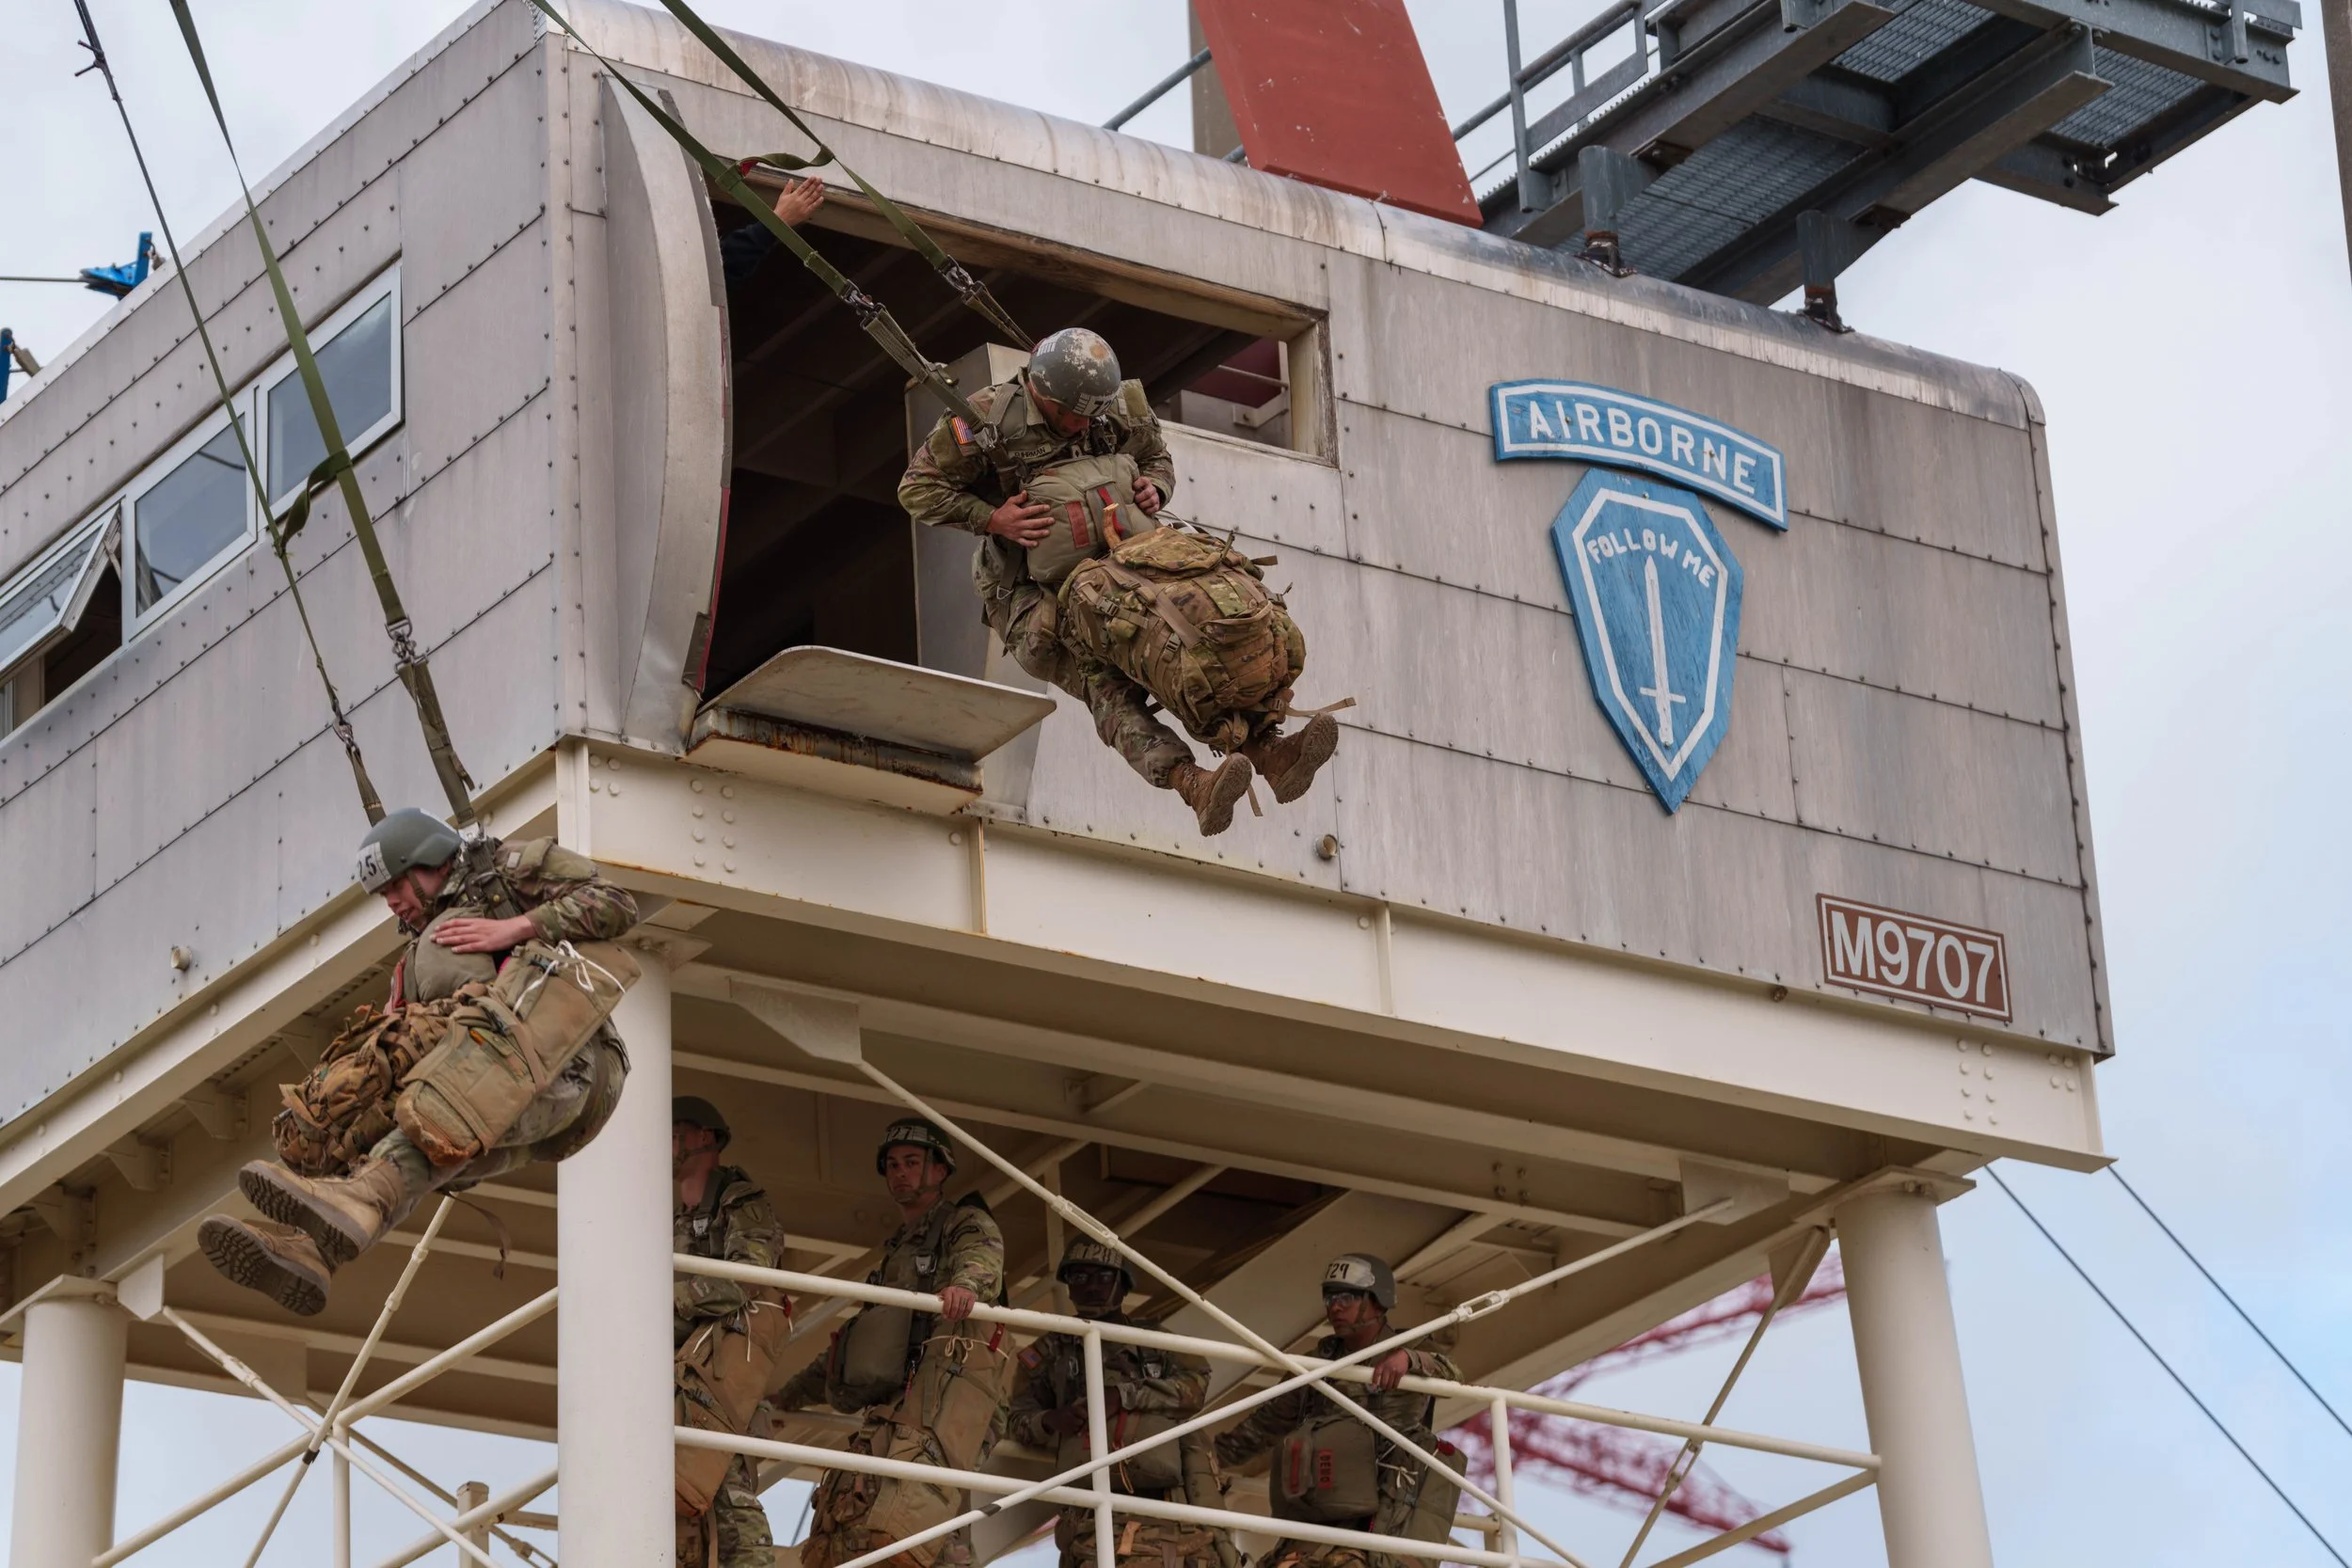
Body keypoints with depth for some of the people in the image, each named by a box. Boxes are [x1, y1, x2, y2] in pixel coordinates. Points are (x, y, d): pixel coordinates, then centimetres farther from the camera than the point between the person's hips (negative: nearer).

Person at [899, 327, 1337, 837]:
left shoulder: (1115, 413, 1)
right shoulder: (991, 417, -13)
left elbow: (1158, 460, 19)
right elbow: (918, 489, -8)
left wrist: (1154, 488, -7)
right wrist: (994, 520, -21)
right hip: (1029, 599, -5)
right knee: (1109, 687, -31)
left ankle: (1269, 752, -34)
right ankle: (1195, 787, -53)